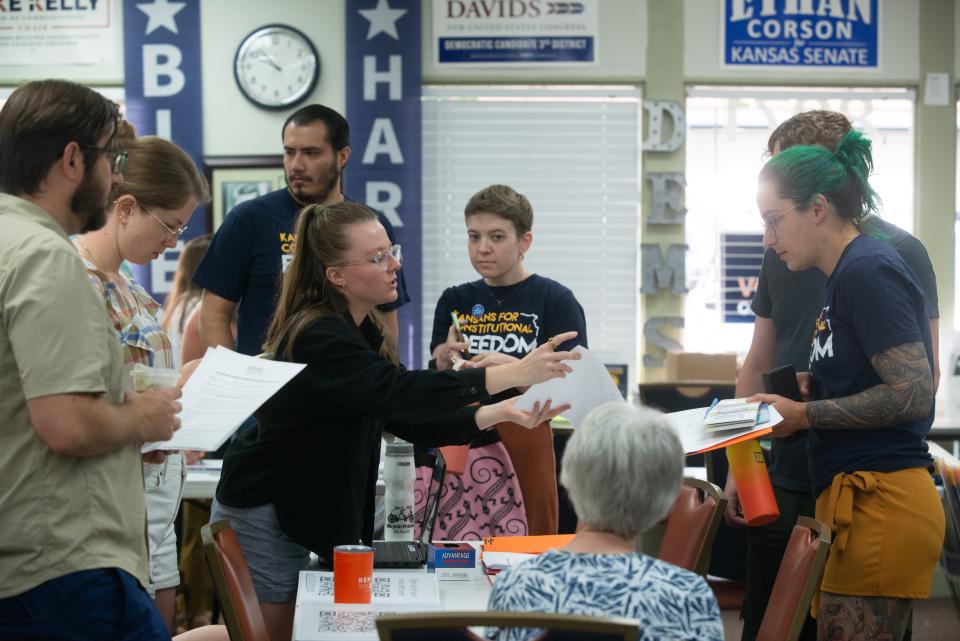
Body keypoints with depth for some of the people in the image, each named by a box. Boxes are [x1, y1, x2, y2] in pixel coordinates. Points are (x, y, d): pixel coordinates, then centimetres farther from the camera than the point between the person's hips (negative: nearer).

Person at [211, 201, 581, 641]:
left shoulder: (364, 331, 6)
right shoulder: (319, 338, -24)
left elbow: (409, 421, 2)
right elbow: (398, 393, -39)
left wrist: (497, 415, -12)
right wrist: (512, 374, -43)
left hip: (300, 514, 9)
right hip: (261, 517, -9)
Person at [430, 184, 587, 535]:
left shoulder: (556, 300, -2)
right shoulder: (455, 301, 9)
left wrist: (511, 367, -21)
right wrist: (446, 359, -15)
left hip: (524, 441, -3)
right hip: (460, 440, 3)